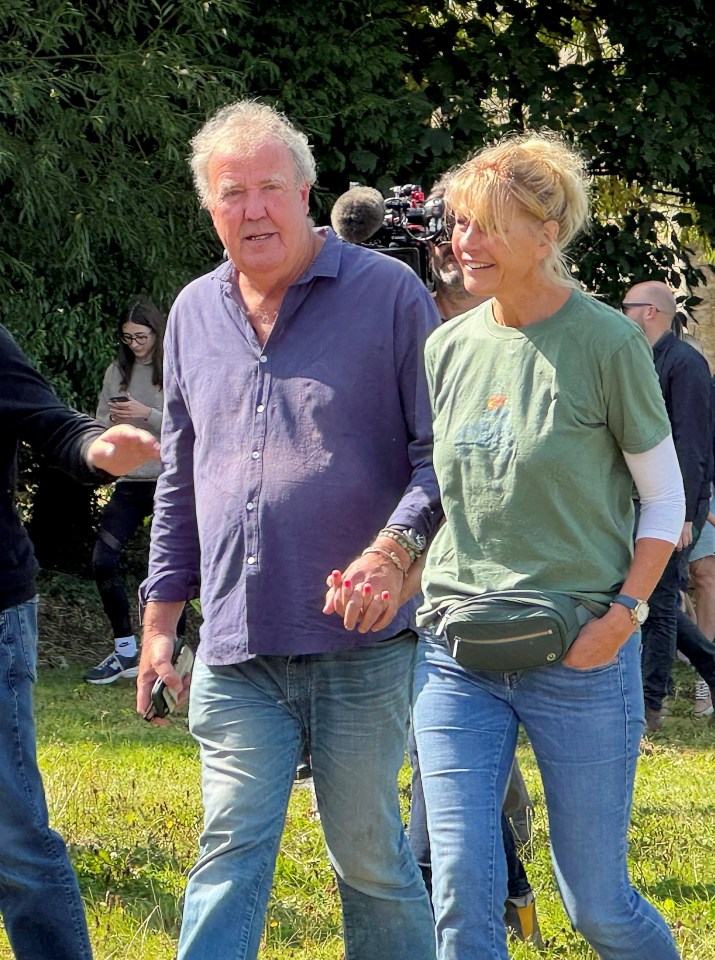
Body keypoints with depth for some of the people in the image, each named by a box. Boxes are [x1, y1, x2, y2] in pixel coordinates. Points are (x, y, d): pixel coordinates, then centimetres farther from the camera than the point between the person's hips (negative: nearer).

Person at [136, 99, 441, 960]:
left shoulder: (387, 294, -2)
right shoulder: (194, 314, 14)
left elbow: (440, 452, -3)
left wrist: (395, 549, -20)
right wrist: (159, 617, 18)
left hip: (357, 642, -3)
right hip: (235, 648, 3)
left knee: (369, 853, 5)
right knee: (230, 850, -3)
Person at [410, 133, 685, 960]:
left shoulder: (605, 343, -7)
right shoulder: (449, 347, 7)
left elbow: (664, 500, 0)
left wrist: (623, 614, -11)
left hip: (579, 654, -4)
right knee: (462, 887, -7)